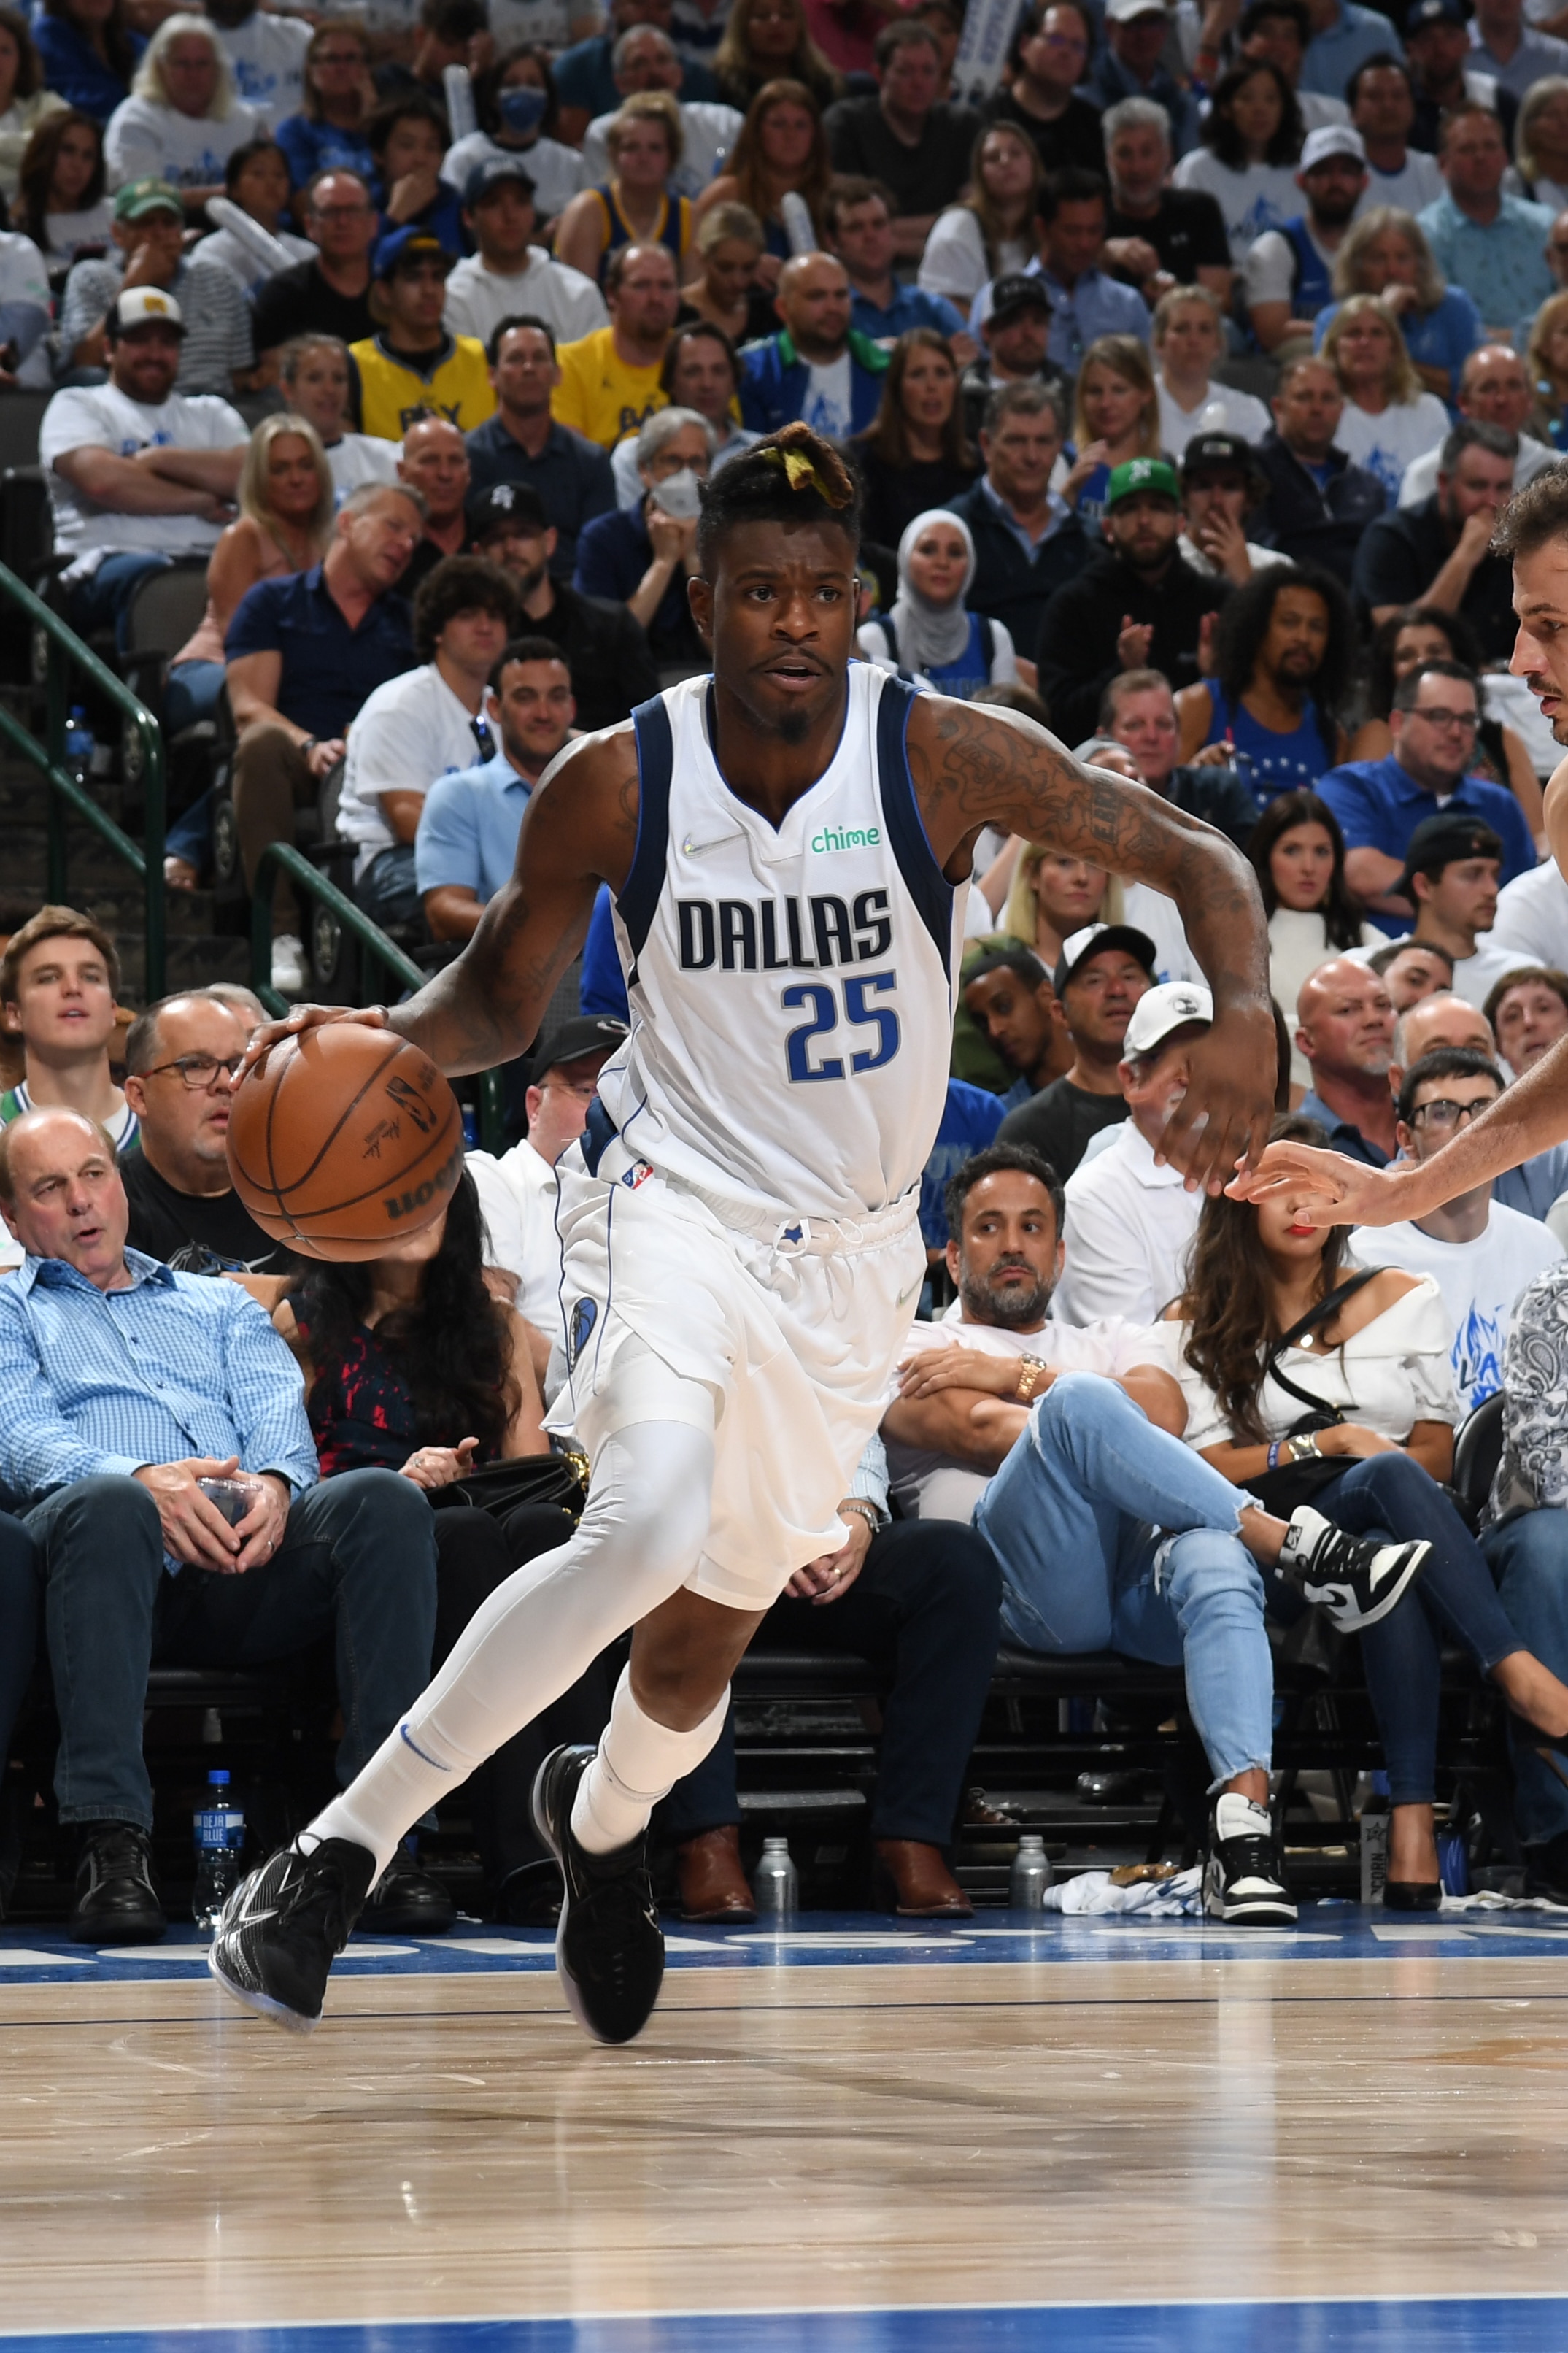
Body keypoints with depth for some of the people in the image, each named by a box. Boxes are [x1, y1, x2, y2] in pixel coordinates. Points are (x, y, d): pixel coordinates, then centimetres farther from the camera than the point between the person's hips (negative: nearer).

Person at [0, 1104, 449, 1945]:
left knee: (384, 1500, -27)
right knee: (108, 1505, -40)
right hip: (110, 1557, -3)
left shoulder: (220, 1305, 34)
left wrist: (276, 1482, -10)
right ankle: (112, 1846, -42)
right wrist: (142, 1481, -18)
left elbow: (276, 1412, 16)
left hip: (251, 1559, 3)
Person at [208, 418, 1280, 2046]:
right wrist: (384, 1042, -20)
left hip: (847, 1251, 3)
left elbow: (1192, 859, -9)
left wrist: (1242, 1020, -28)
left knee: (705, 1645, 14)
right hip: (665, 1196, -2)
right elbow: (501, 995, 2)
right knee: (649, 1526, -32)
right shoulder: (615, 784, -12)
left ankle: (599, 1823, 51)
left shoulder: (946, 755, -14)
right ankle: (341, 1847, -23)